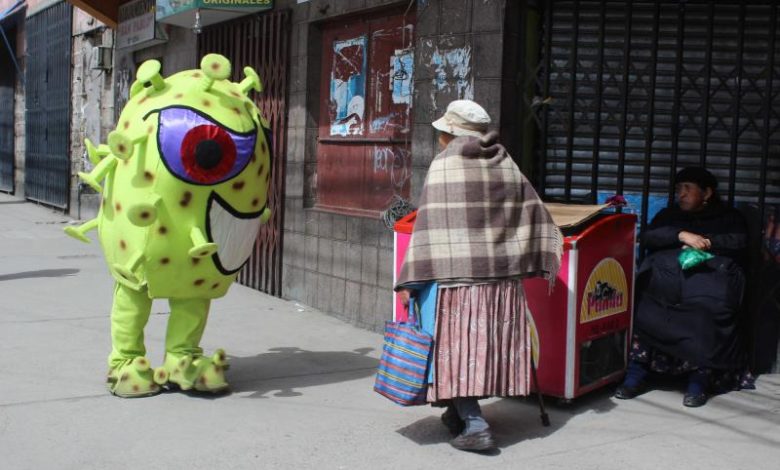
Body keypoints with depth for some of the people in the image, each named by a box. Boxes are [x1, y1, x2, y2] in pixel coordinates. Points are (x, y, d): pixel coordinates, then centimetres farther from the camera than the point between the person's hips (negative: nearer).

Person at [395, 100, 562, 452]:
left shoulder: (444, 165, -6)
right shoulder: (506, 163, 10)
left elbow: (430, 225, -12)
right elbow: (533, 213, 9)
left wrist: (411, 280, -10)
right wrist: (545, 261, 16)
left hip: (458, 274, -5)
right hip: (504, 276, 6)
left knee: (458, 345, 0)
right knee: (488, 344, 14)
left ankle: (475, 425, -7)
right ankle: (461, 412, 26)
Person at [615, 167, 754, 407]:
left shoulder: (728, 216, 26)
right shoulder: (668, 214, 30)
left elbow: (739, 242, 7)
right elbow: (647, 237, 11)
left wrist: (706, 243, -6)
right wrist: (681, 235, -4)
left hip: (711, 273, -2)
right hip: (665, 272, 2)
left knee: (708, 310, -36)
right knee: (641, 303, -28)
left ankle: (699, 379, -31)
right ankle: (636, 373, -26)